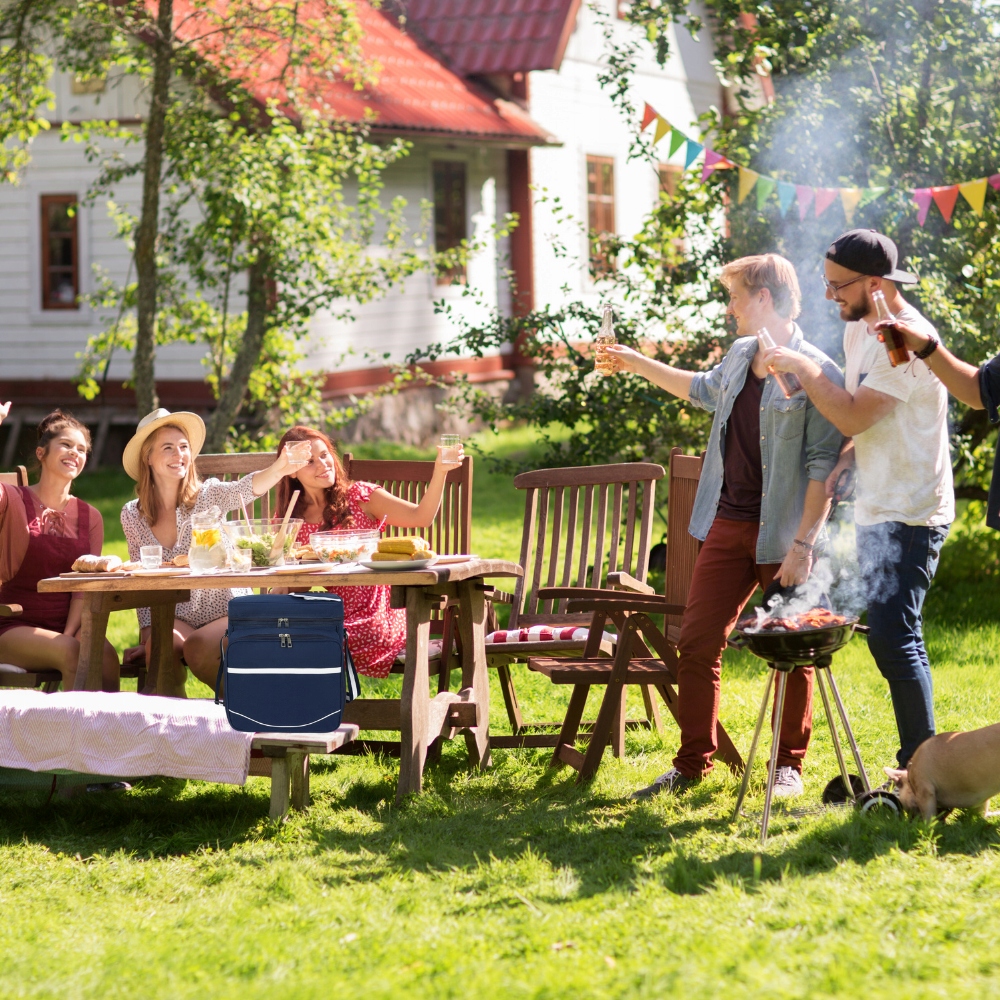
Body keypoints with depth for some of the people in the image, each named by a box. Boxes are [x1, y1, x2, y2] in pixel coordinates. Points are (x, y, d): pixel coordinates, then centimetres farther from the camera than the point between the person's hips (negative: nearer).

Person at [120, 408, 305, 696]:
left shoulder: (208, 496, -6)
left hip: (229, 614, -2)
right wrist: (147, 633, -2)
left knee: (197, 648, -32)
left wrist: (278, 470, -51)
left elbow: (244, 489, -29)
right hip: (175, 617, 2)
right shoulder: (132, 515, 2)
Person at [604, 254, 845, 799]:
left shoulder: (817, 375, -14)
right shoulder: (740, 355, 10)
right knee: (696, 643, 5)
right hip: (728, 527, 7)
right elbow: (705, 389, 34)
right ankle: (692, 763, 14)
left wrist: (803, 543, -21)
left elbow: (823, 466, -16)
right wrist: (637, 363, 38)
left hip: (782, 536, -7)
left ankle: (789, 764, 19)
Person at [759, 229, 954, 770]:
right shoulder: (858, 331, 13)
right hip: (875, 511, 10)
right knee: (891, 638, 12)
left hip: (909, 516, -10)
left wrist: (801, 367, -14)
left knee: (893, 637, -14)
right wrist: (840, 465, 7)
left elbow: (853, 416, -25)